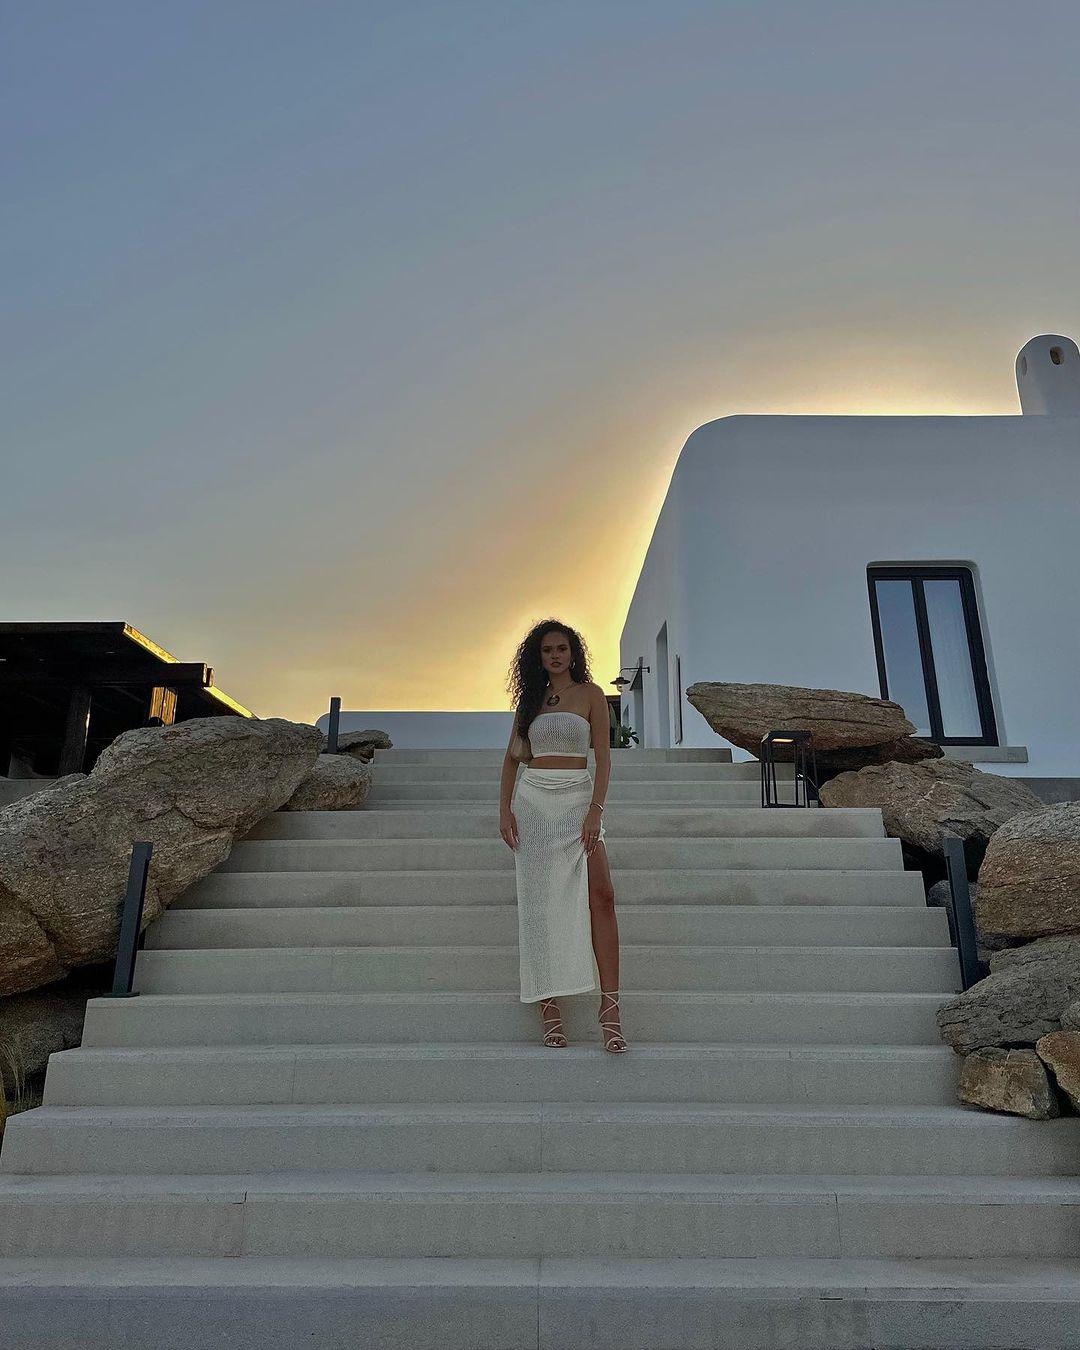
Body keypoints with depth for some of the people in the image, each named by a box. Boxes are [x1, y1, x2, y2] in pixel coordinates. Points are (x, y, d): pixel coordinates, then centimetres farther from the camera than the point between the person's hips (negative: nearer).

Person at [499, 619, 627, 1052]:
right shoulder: (530, 698, 14)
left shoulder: (590, 693, 6)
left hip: (578, 798, -2)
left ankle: (610, 1006, -16)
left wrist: (595, 810, -13)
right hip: (533, 800, 2)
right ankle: (549, 1005, 3)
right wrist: (504, 809, 1)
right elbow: (512, 757, 14)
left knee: (601, 893, -18)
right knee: (540, 900, -2)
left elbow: (603, 756, -1)